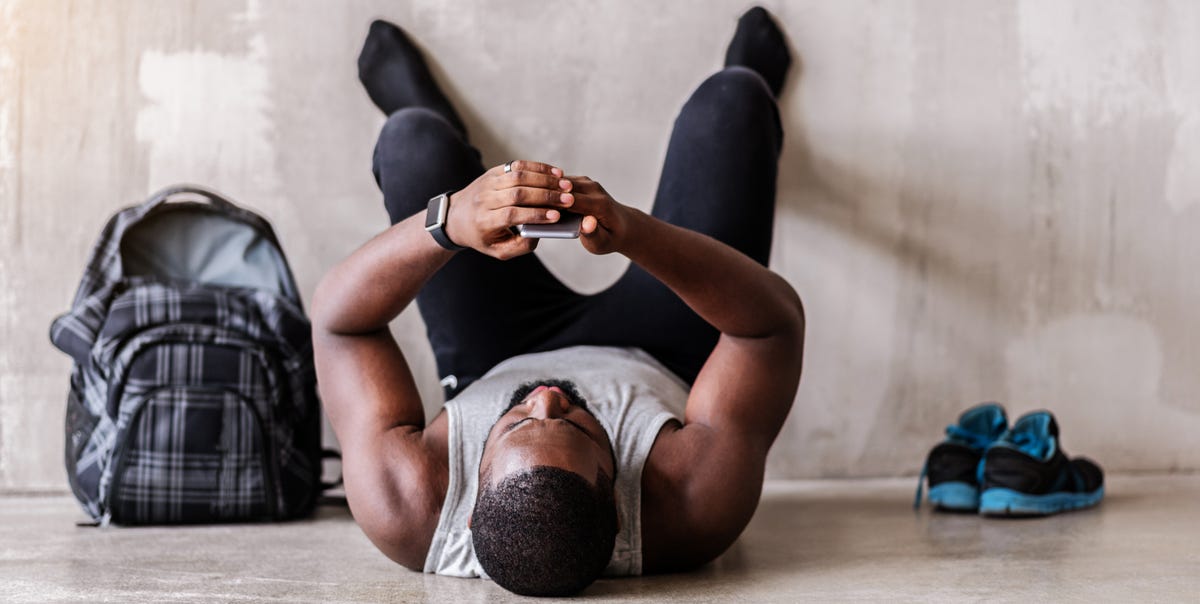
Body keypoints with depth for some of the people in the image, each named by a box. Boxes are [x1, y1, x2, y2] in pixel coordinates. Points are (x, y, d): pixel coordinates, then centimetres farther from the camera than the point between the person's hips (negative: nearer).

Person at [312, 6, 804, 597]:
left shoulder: (405, 509, -45)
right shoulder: (694, 504, -48)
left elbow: (337, 318, -32)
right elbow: (775, 318, -37)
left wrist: (449, 222, -51)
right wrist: (633, 233, -53)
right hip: (663, 365, 0)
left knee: (416, 135, 4)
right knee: (732, 97, 1)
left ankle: (408, 98, 48)